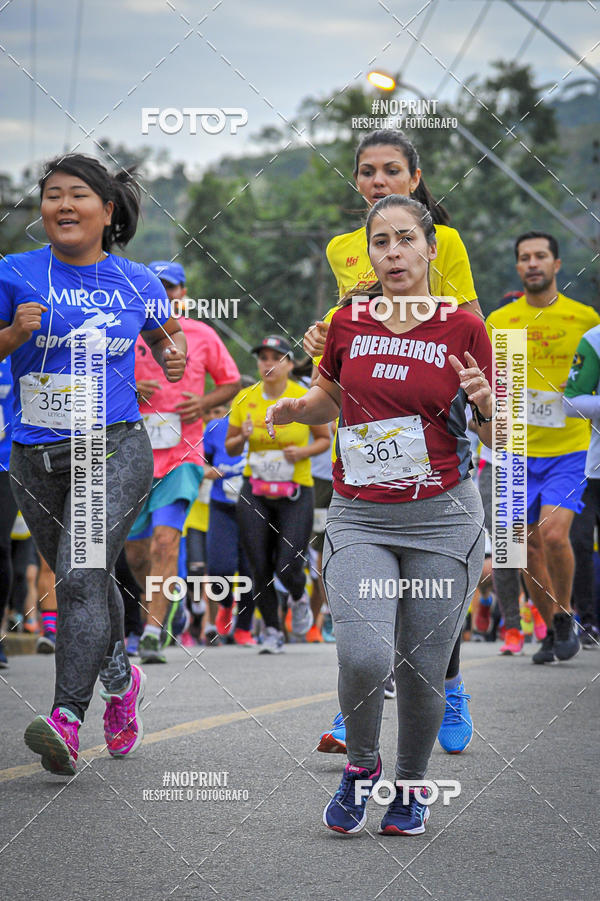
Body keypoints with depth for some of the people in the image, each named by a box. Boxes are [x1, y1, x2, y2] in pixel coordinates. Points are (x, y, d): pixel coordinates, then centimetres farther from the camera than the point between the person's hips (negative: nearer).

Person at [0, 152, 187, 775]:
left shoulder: (136, 283, 4)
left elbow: (163, 334, 23)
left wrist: (173, 357, 1)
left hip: (114, 448, -2)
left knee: (81, 577, -19)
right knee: (84, 579, 18)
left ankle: (66, 720, -26)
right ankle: (121, 678, 44)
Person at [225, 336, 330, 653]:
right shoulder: (244, 399, 0)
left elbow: (324, 439, 7)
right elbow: (230, 448, 9)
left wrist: (303, 452, -13)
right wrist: (243, 438, -13)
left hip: (296, 493, -2)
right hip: (255, 493, 2)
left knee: (287, 568, -9)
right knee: (260, 569, -4)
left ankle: (299, 598, 28)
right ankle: (272, 632, 16)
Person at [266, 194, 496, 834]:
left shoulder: (463, 328, -1)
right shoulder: (348, 322, 4)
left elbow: (496, 435, 6)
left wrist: (487, 401, -15)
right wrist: (294, 407, 2)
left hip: (442, 518, -1)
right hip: (360, 519, 1)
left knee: (422, 673, 2)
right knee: (364, 657, -18)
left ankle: (410, 784, 29)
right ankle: (360, 764, 11)